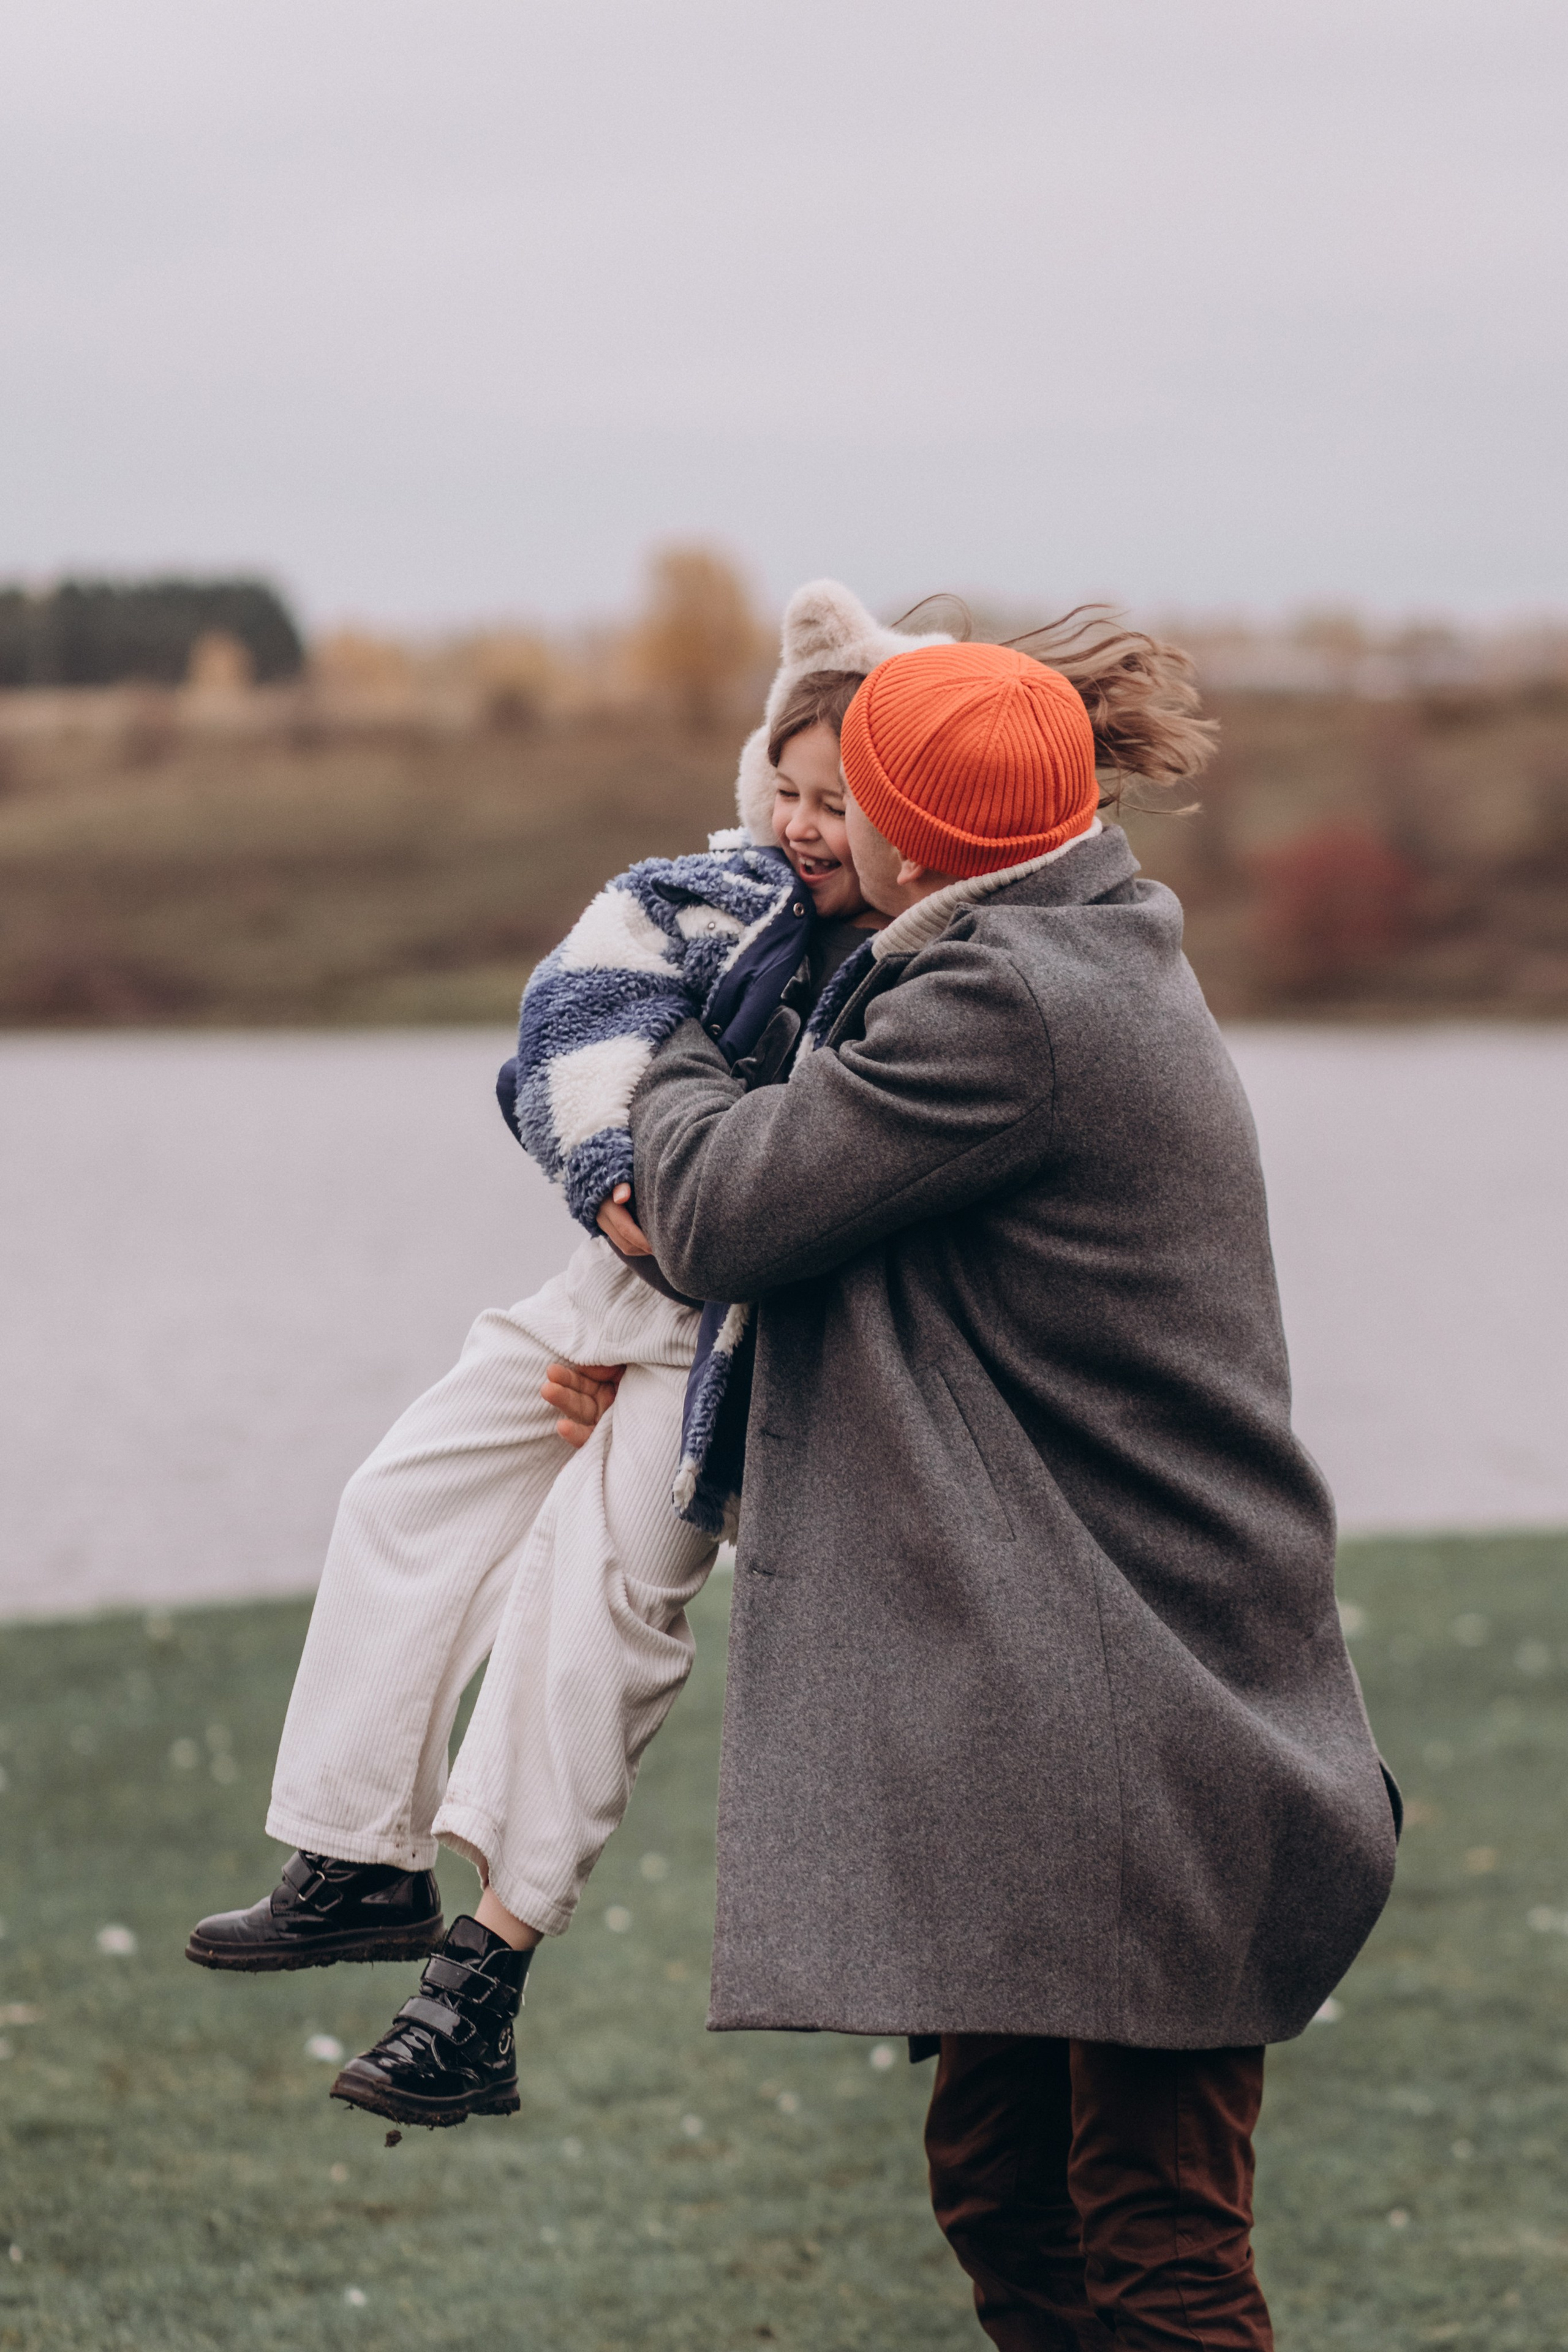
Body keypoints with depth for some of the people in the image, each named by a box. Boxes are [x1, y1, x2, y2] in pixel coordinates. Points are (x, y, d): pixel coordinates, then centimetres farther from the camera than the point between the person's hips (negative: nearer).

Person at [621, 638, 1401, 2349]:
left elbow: (717, 1215, -14)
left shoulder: (1000, 1007, -18)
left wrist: (675, 1072, 7)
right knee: (1005, 2208, 16)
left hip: (1137, 1741, -11)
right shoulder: (1106, 958, 14)